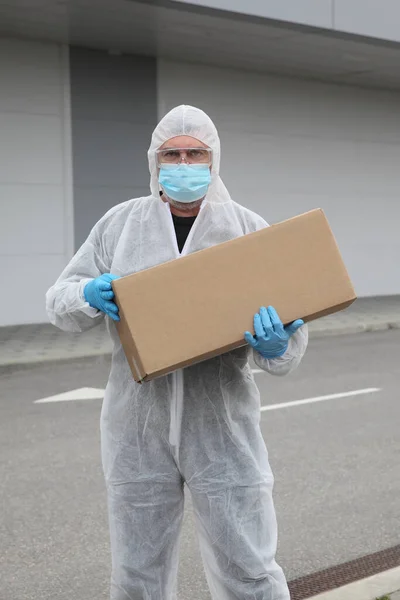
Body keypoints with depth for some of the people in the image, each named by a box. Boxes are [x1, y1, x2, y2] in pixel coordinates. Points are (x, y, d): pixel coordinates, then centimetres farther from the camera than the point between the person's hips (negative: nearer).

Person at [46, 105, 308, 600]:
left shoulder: (249, 229, 0)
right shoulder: (120, 224, 4)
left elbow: (290, 330, -1)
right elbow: (60, 303, 6)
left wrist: (276, 348, -24)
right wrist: (88, 296, -17)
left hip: (221, 428, -1)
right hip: (137, 428, 2)